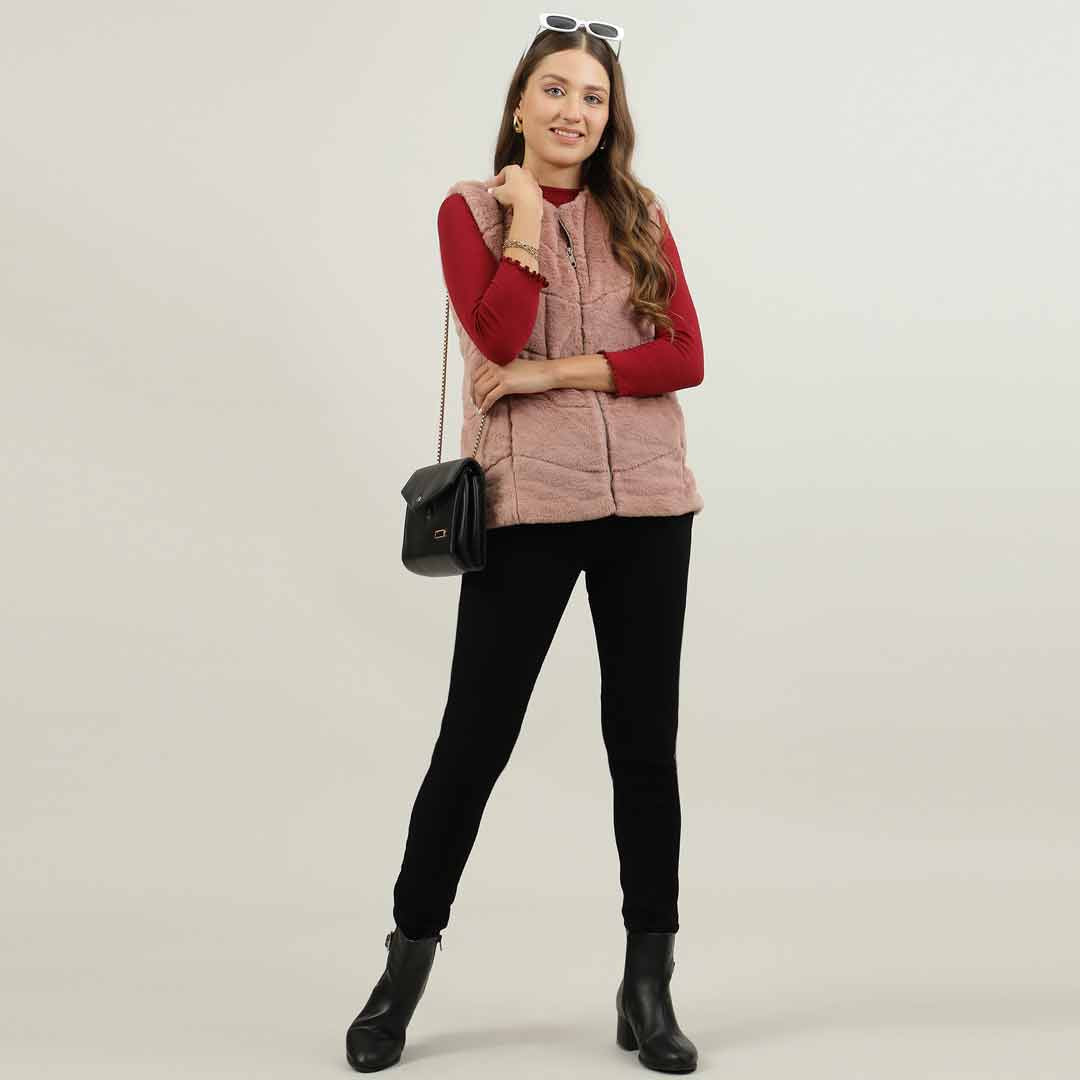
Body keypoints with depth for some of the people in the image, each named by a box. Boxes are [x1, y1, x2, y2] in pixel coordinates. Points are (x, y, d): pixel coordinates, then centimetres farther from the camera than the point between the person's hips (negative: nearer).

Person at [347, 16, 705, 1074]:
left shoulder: (640, 216, 10)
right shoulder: (472, 209, 3)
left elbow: (686, 358, -2)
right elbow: (499, 338, -14)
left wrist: (558, 371, -10)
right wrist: (527, 220, -8)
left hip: (645, 503, 3)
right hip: (528, 505, -2)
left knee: (645, 738, 6)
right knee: (475, 735, 0)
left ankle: (649, 987, 17)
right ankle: (405, 968, 18)